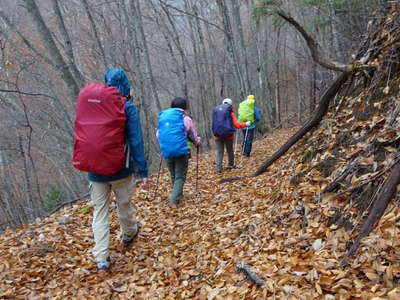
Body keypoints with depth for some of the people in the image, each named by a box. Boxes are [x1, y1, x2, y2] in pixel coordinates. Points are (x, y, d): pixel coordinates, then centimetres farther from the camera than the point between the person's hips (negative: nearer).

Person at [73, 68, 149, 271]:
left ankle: (101, 258, 8)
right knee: (124, 205, 20)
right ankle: (129, 234, 45)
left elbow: (80, 136, 8)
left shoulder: (87, 102, 2)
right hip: (120, 169, -2)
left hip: (95, 170, 3)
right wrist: (143, 171, -9)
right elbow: (136, 141, -12)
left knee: (99, 211, 10)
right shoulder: (127, 107, -10)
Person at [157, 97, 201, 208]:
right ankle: (174, 200, -7)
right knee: (180, 176, 4)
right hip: (181, 151, -4)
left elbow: (158, 134, 17)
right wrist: (198, 143, 25)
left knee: (173, 175, 20)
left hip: (166, 152, 4)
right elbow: (194, 136, 4)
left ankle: (177, 196, 32)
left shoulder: (162, 117, 8)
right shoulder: (185, 118, -3)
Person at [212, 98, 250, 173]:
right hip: (228, 135, -2)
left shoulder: (215, 110, 7)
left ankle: (218, 168, 0)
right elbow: (236, 124, -4)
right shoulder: (230, 112, -3)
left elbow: (214, 123, 11)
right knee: (230, 151, 16)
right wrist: (245, 124, 10)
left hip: (218, 135, 2)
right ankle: (231, 164, 31)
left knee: (219, 151, 5)